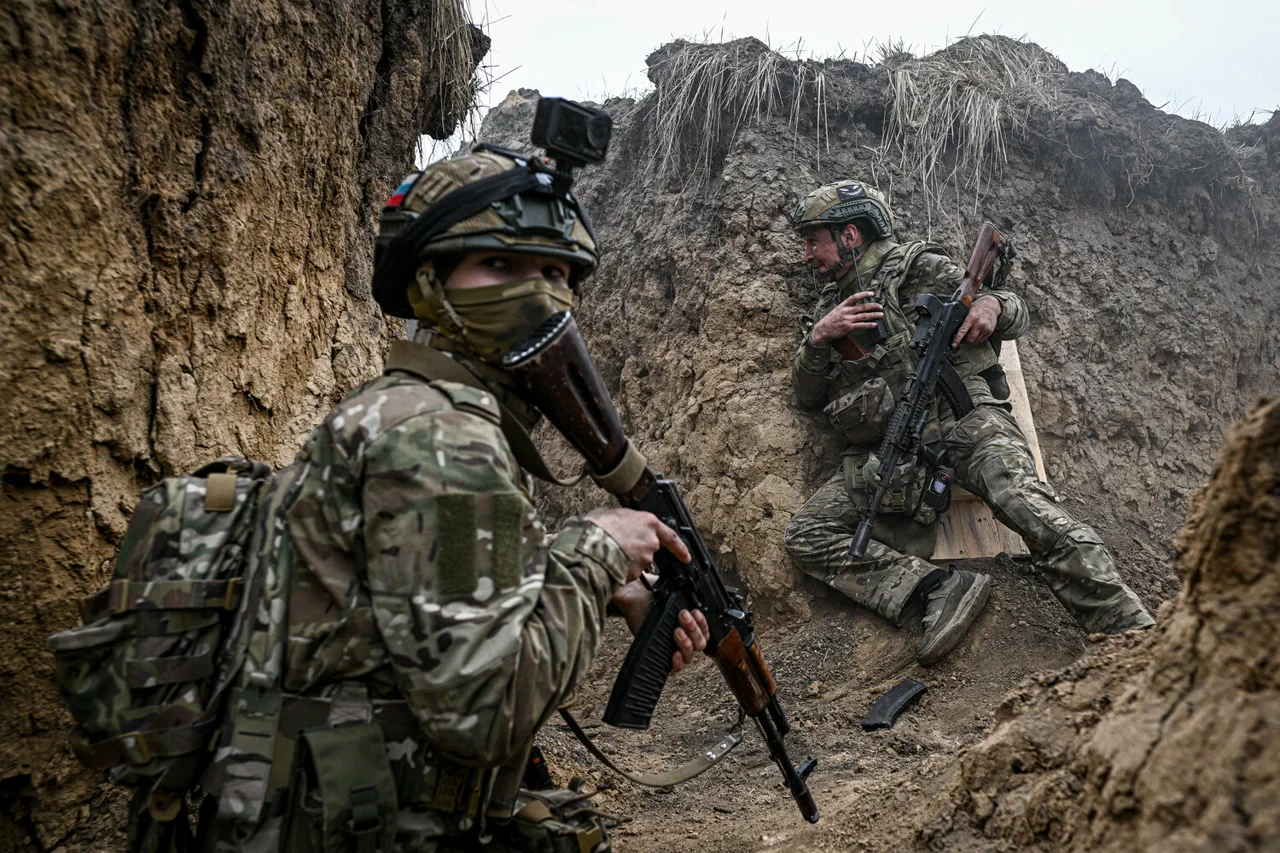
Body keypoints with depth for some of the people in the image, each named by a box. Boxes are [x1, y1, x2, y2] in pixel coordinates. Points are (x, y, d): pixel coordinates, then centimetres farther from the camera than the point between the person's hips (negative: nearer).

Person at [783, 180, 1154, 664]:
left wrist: (994, 305, -8)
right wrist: (818, 338, 1)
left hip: (961, 419, -4)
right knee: (806, 536, -16)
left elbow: (1019, 315, 16)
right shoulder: (831, 306, 25)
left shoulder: (920, 268, 13)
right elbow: (807, 397, 19)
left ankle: (1134, 638, -29)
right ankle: (939, 587, -24)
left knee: (1027, 505, -30)